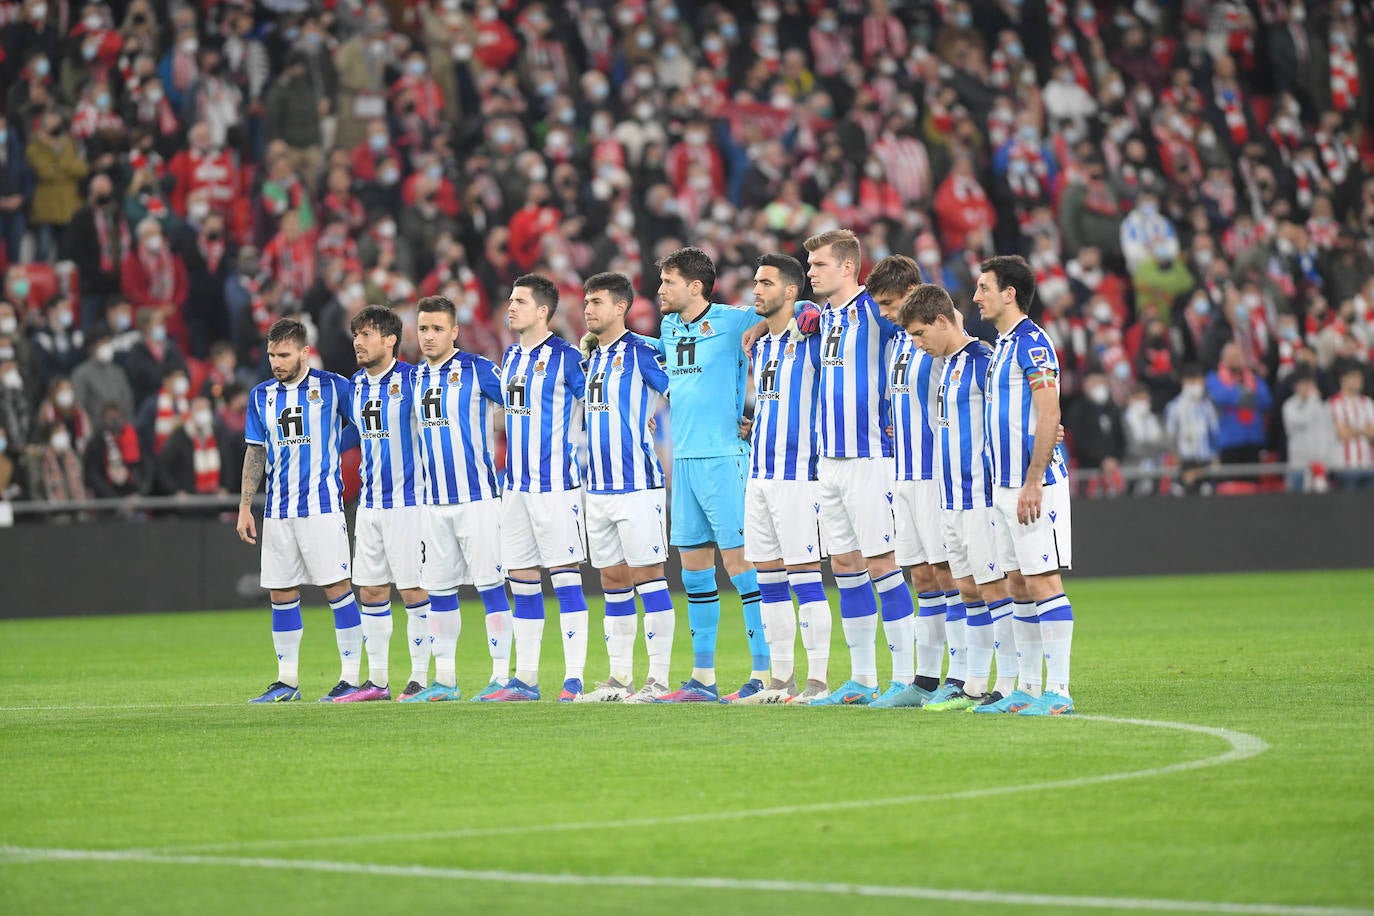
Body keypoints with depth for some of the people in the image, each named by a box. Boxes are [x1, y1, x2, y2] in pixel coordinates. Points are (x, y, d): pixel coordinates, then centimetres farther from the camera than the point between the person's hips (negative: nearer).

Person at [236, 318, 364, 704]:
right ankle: (287, 680, 13)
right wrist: (244, 506, 9)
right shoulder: (261, 396, 10)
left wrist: (329, 448, -4)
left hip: (322, 505, -5)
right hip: (277, 510, 5)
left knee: (337, 587, -6)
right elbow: (255, 453, 14)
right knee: (281, 593, 6)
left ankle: (350, 676, -2)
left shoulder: (333, 387, -3)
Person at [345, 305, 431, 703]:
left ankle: (420, 678, 2)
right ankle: (377, 679, 13)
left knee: (414, 590, -4)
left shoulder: (412, 379, -10)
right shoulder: (356, 384, 10)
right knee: (370, 591, 7)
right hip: (369, 502, 7)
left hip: (407, 501, -7)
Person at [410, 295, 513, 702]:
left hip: (476, 496, -6)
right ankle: (444, 681, 15)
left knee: (489, 584, -6)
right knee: (438, 588, 8)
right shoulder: (418, 378, 12)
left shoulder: (477, 369, -7)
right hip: (434, 501, 6)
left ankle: (501, 675, -3)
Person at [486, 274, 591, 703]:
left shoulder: (565, 357, -10)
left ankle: (573, 679, -6)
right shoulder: (510, 358, 13)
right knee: (521, 578, 8)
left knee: (564, 576, -6)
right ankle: (525, 679, 14)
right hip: (516, 485, 8)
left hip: (555, 484, -8)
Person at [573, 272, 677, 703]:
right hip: (598, 486, 8)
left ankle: (659, 677, -5)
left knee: (646, 575, -6)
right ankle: (619, 677, 13)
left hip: (636, 485, -8)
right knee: (612, 580, 9)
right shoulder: (590, 356, 14)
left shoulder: (639, 351, -9)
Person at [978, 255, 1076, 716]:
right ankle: (1028, 688, 15)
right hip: (1006, 485, 10)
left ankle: (1058, 691, -8)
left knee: (1043, 581, -9)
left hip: (1033, 485, -10)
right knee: (1019, 584, 10)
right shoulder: (1002, 345, 17)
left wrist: (1033, 483, -22)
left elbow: (1049, 415, -18)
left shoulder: (1032, 342, -12)